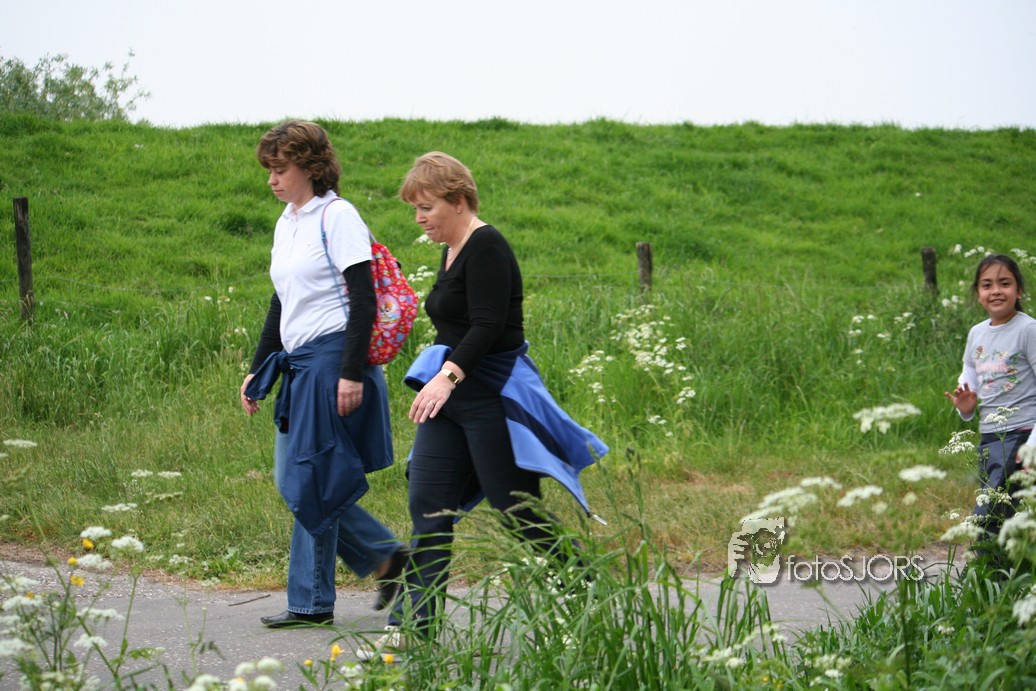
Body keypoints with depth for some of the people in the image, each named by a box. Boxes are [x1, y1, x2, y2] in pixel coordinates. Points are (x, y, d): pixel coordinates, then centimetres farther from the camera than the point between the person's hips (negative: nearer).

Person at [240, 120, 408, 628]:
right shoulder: (286, 224, 17)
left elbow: (363, 300, -14)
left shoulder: (336, 216, -9)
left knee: (310, 480, -8)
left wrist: (351, 372, -20)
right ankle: (386, 557, 14)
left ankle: (311, 602, 3)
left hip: (332, 357, -9)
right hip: (299, 360, 9)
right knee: (291, 478, 6)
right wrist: (258, 371, 20)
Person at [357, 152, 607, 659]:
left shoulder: (486, 248, -14)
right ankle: (411, 627, 0)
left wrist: (447, 376, -32)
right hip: (450, 396, 10)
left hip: (493, 395, -10)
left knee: (517, 512, -5)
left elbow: (488, 327, -23)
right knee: (428, 507, 1)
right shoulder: (452, 251, 15)